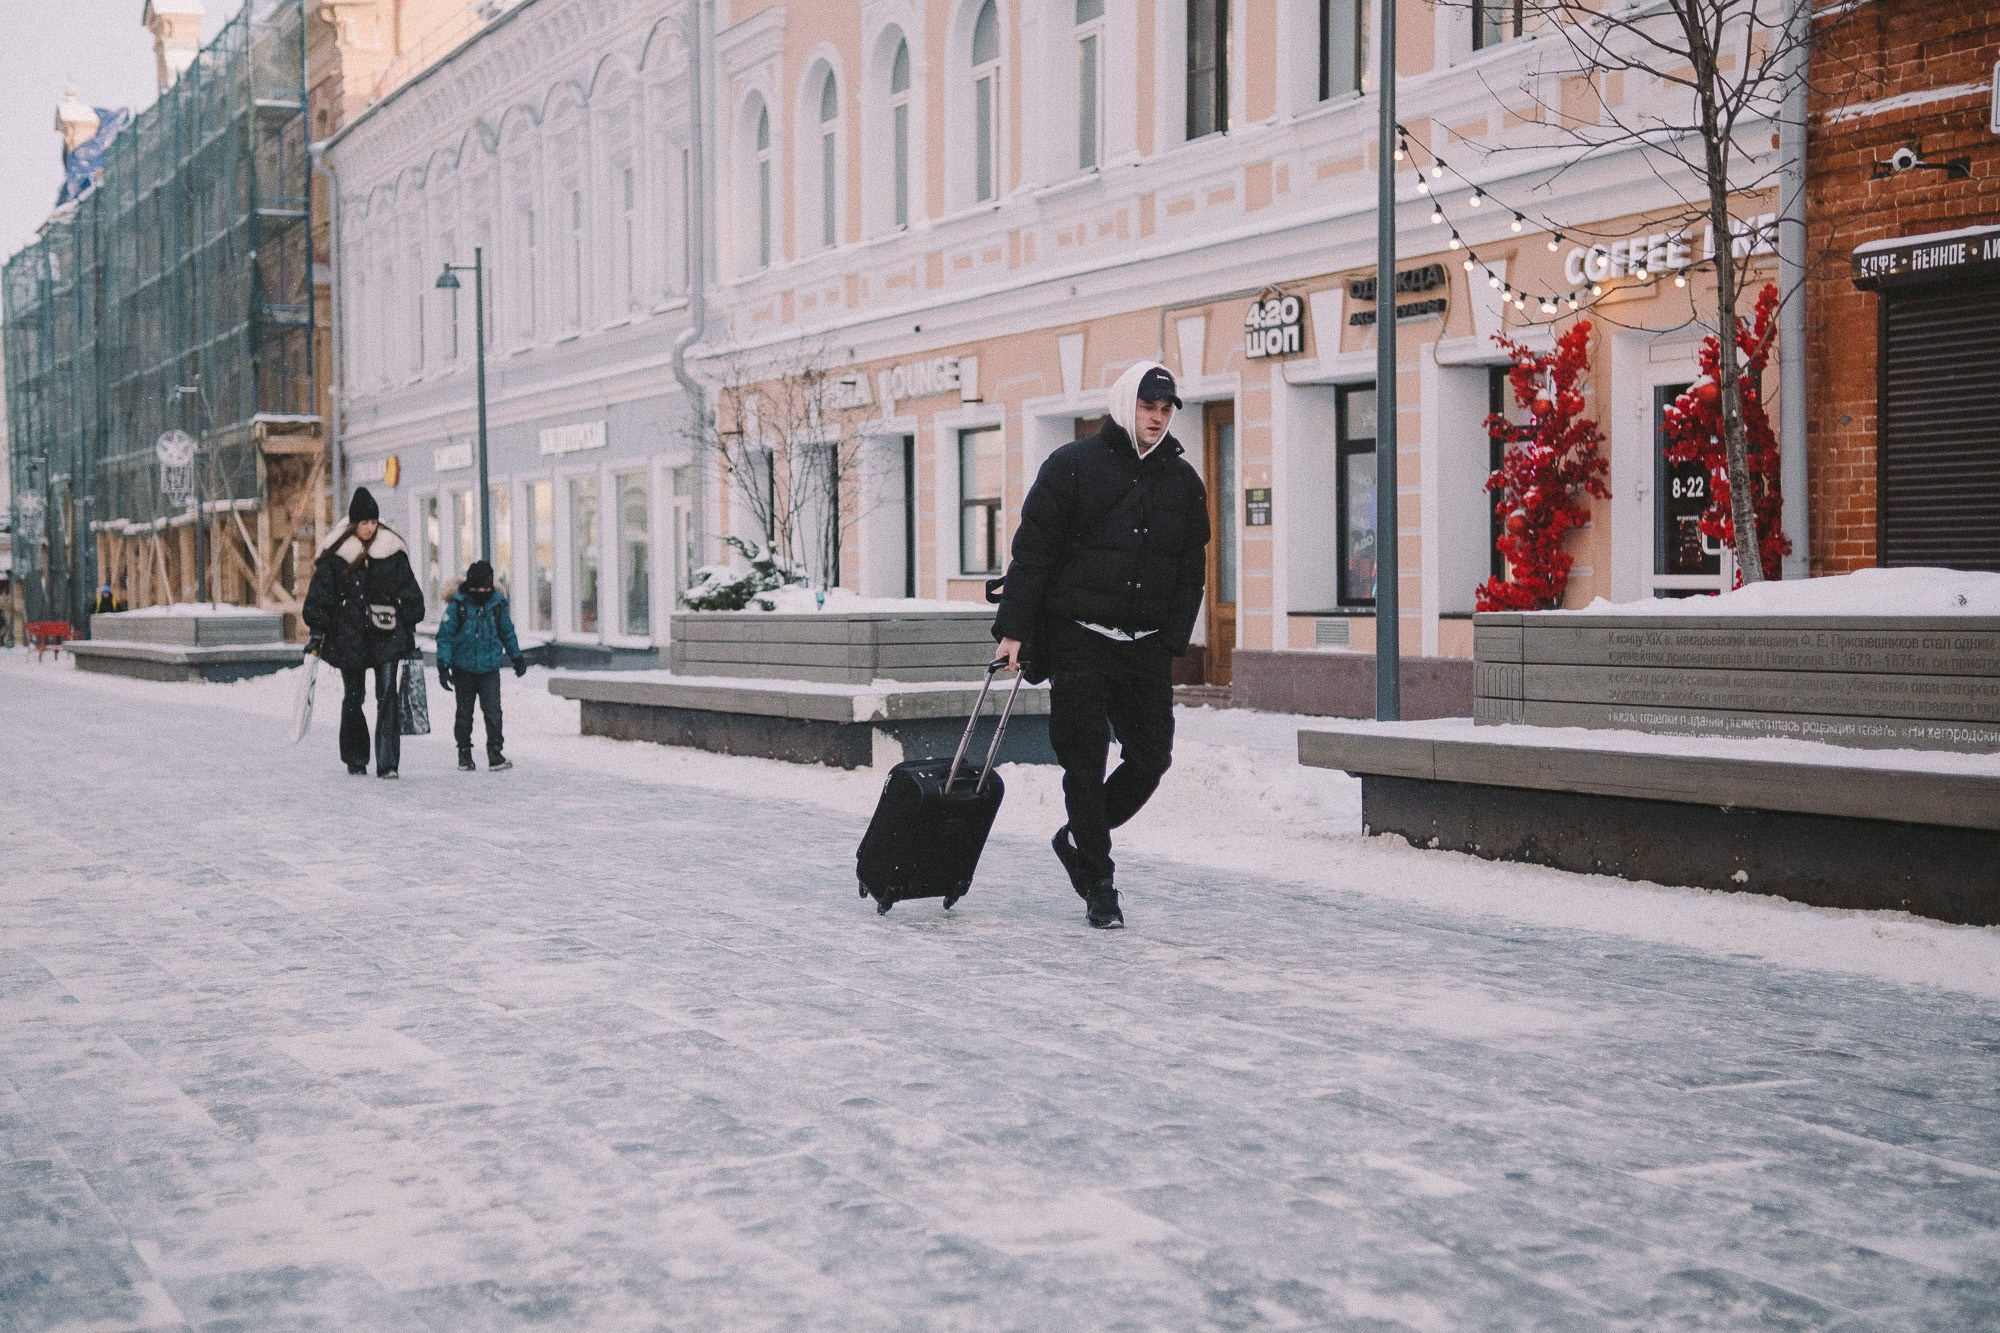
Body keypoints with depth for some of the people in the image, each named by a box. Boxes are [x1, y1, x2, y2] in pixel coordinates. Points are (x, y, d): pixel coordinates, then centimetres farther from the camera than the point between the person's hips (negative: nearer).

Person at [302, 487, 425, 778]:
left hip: (387, 636, 0)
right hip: (349, 637, 0)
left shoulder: (392, 551, 3)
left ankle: (387, 763, -11)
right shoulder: (335, 554, -1)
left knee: (388, 696, -10)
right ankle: (355, 760, 23)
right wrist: (317, 633, 0)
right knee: (353, 698, 10)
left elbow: (409, 592, 11)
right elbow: (320, 595, 3)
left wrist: (410, 629, 9)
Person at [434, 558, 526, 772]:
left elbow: (507, 632, 16)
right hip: (463, 668, -1)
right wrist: (443, 666, -10)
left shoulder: (497, 603, 0)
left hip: (489, 668, 1)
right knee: (464, 712, 10)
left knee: (493, 710, -9)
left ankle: (495, 753, -6)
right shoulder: (457, 604, -9)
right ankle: (464, 752, 21)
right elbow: (444, 635, -5)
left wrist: (517, 658, 25)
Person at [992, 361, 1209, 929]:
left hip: (1147, 649, 4)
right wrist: (1015, 629, -9)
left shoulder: (1183, 481, 10)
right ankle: (1098, 885, 9)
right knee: (1085, 763, -1)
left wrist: (1172, 639, 5)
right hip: (1079, 641, -4)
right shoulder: (1072, 466, -3)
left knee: (1151, 757, 3)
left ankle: (1079, 840, 27)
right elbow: (1032, 551, -4)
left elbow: (1191, 570, 14)